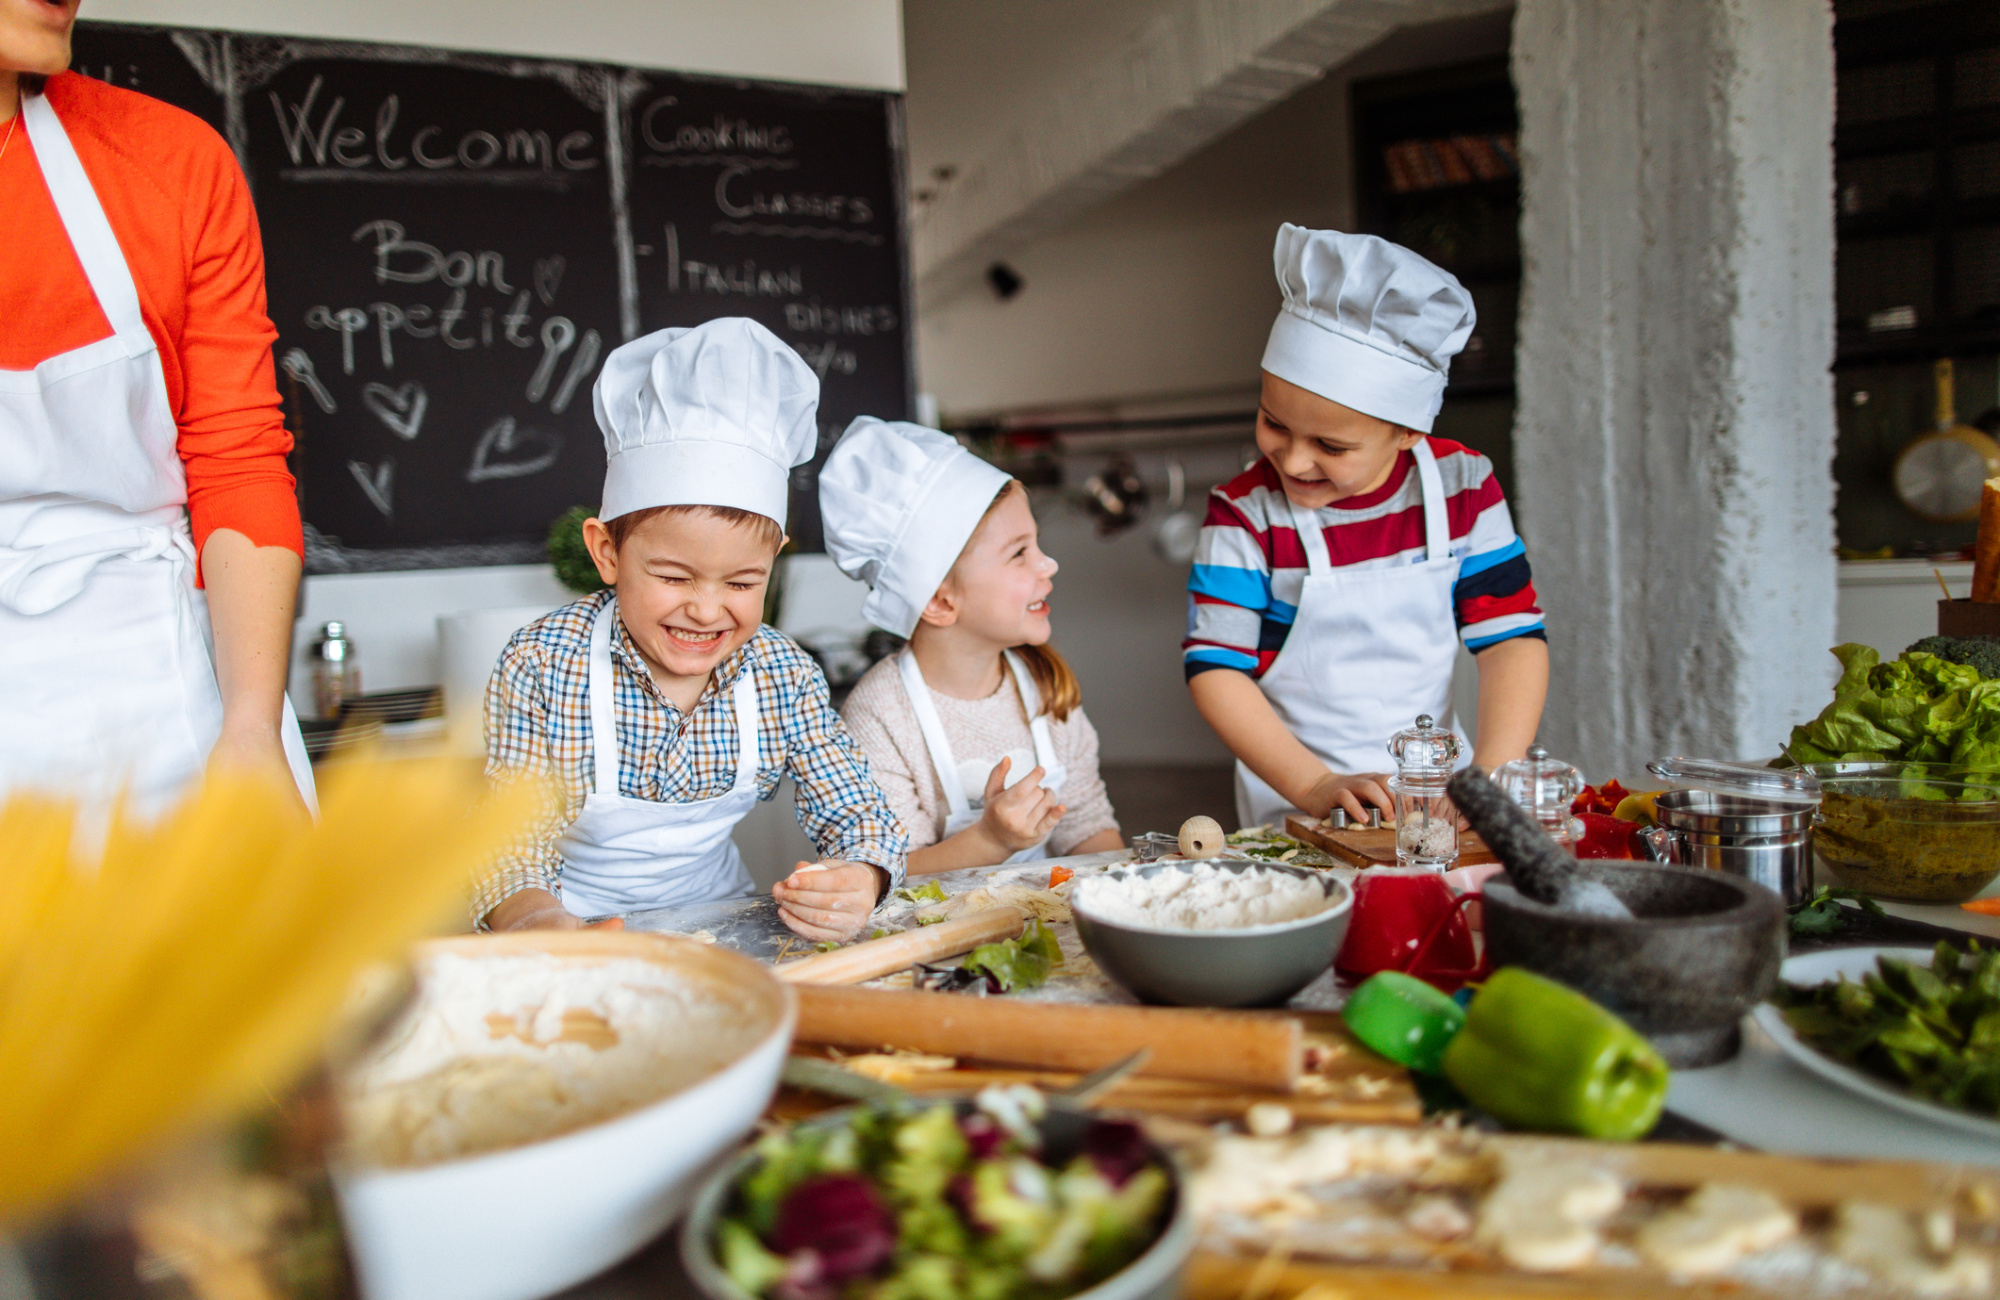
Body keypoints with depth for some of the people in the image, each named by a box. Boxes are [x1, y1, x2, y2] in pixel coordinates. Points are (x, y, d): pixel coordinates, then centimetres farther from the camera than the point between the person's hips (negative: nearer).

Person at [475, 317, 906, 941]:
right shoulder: (541, 668, -17)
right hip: (581, 924, -3)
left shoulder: (785, 674, -9)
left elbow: (857, 813, -7)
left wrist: (859, 882, -31)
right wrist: (529, 916, -42)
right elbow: (510, 847, -18)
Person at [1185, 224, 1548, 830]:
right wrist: (1313, 787, -19)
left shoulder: (1462, 486, 0)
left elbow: (1513, 638, 1)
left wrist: (1490, 778, -12)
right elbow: (1215, 668, -10)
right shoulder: (1245, 514, -9)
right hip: (1297, 806, -3)